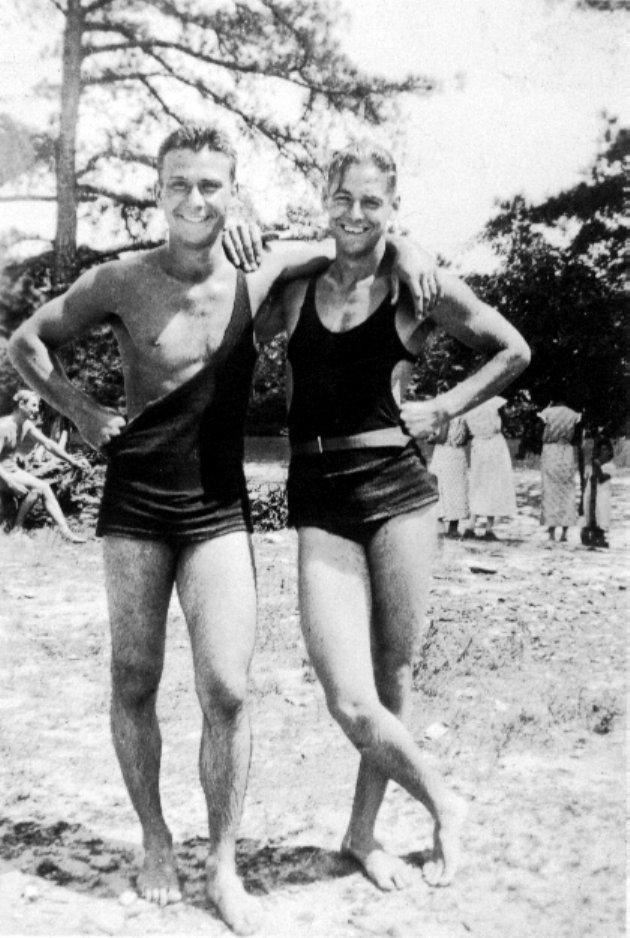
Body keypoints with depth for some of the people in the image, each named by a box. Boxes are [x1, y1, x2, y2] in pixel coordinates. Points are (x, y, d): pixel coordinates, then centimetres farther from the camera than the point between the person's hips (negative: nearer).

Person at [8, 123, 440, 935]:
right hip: (135, 501, 0)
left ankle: (223, 866, 12)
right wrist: (82, 412, -1)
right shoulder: (121, 282, -7)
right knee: (134, 684, 7)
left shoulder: (257, 273, 0)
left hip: (219, 506, 1)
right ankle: (155, 843, 28)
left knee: (227, 690, -5)